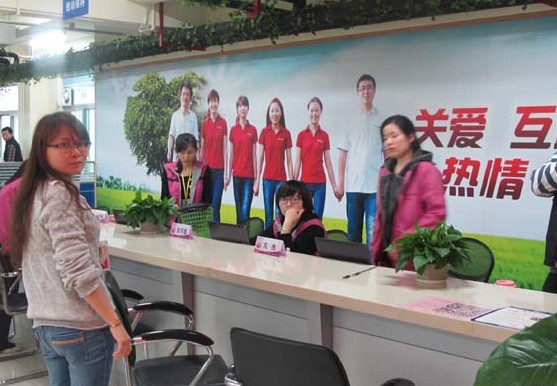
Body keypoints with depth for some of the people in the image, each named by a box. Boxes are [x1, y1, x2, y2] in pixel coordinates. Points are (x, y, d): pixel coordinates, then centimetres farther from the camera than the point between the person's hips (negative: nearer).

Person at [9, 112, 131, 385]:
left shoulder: (34, 192, 11)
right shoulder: (60, 194, -17)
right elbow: (78, 271, -23)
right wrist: (116, 323, -20)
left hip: (45, 324, 9)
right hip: (81, 327, -9)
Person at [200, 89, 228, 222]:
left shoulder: (223, 123, -1)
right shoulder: (204, 123, 6)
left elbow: (225, 148, -1)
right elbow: (202, 148, 10)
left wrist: (226, 173, -4)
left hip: (219, 169, -2)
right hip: (207, 168, 2)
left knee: (216, 205, -3)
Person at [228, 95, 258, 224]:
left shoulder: (253, 130, 2)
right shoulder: (233, 130, 6)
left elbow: (254, 155, 2)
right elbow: (231, 154, 9)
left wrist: (256, 177, 0)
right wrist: (228, 175, 5)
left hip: (249, 175, -2)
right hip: (237, 174, 2)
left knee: (245, 209, -9)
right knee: (238, 208, 9)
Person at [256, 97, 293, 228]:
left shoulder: (286, 134, 1)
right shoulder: (264, 132, 2)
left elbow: (289, 160, 3)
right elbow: (260, 158, 4)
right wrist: (257, 181, 1)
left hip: (281, 179, -1)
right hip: (267, 178, 1)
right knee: (268, 215, 6)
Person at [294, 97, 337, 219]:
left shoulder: (325, 136, 4)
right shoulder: (301, 135, 2)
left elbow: (328, 163, 6)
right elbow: (298, 161, 3)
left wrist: (334, 186, 3)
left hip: (320, 183, 1)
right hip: (304, 182, -1)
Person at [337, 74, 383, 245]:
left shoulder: (382, 119, 6)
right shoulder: (351, 119, 8)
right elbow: (343, 152, 8)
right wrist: (340, 183, 3)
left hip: (375, 186, -2)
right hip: (353, 185, 2)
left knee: (374, 232, -4)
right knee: (353, 232, 8)